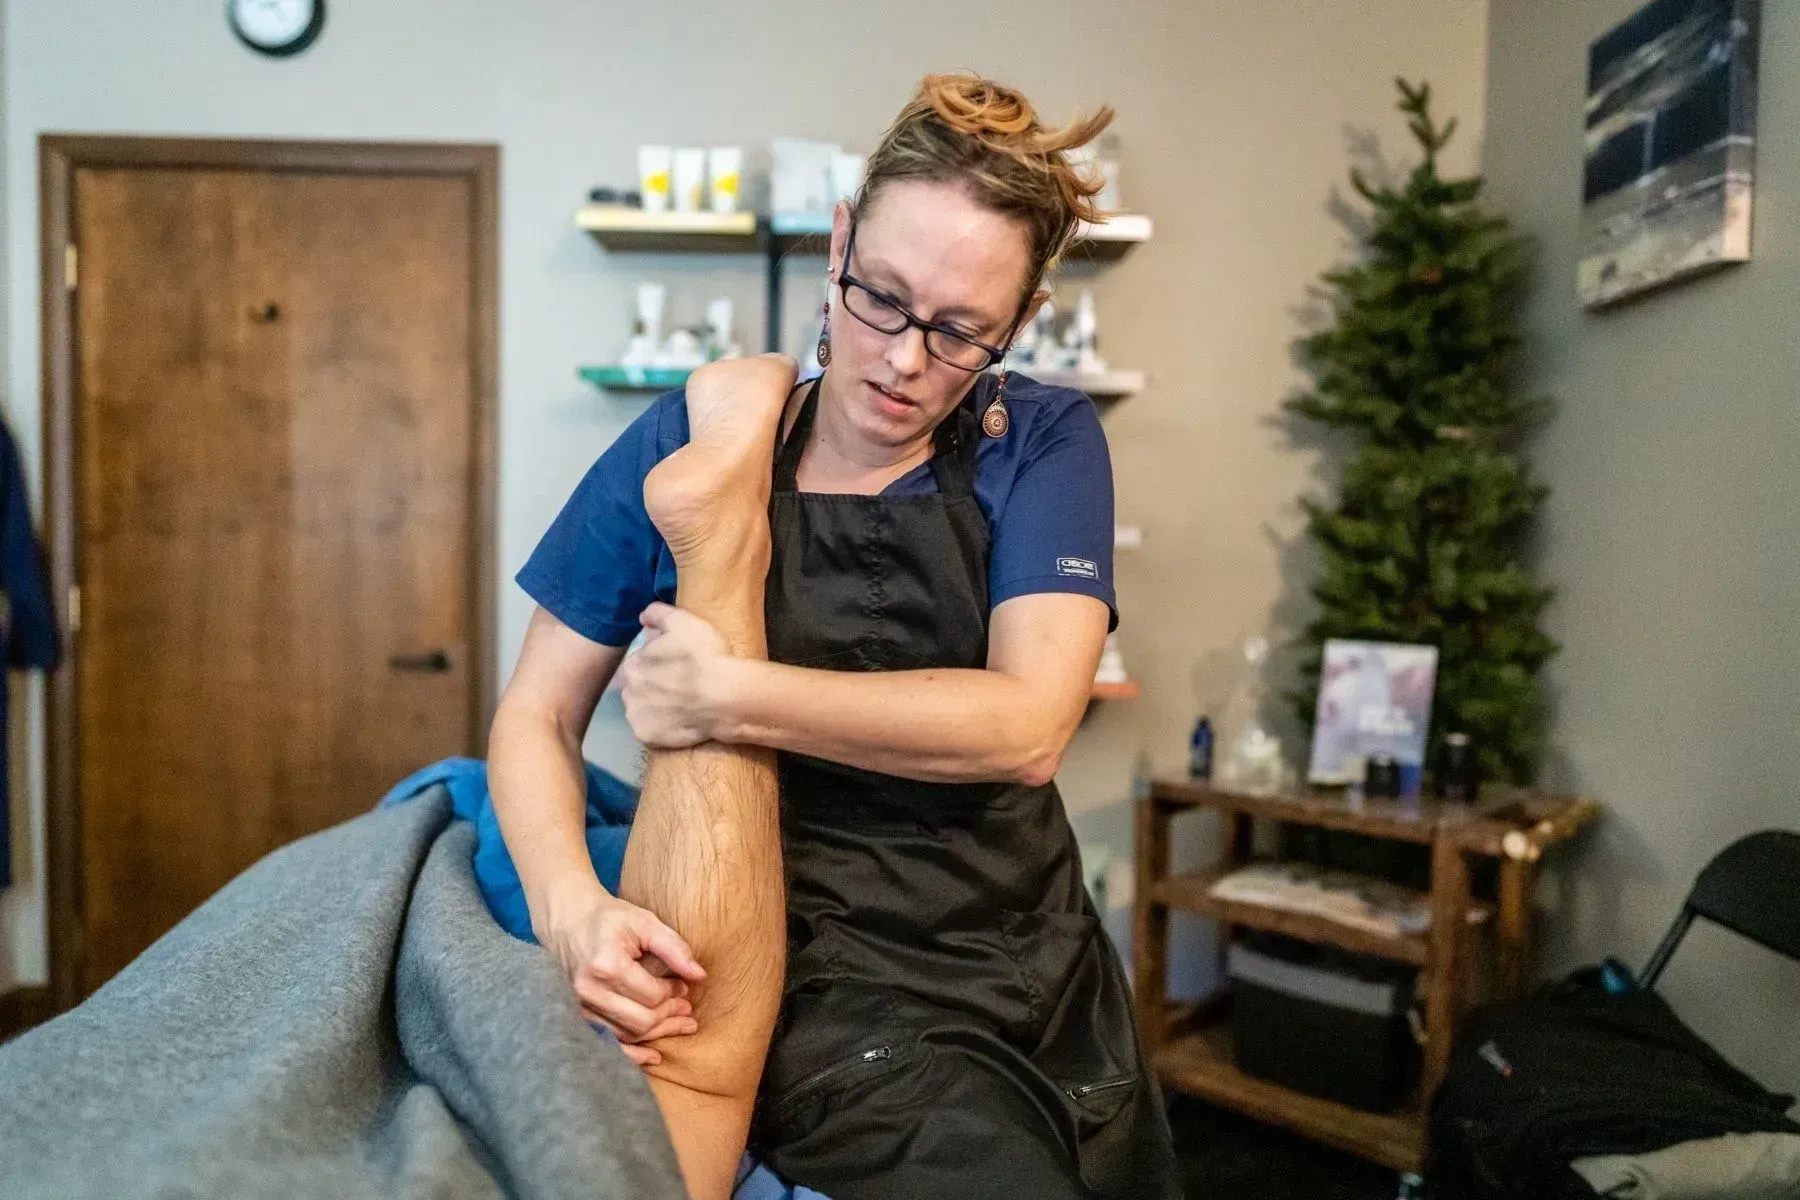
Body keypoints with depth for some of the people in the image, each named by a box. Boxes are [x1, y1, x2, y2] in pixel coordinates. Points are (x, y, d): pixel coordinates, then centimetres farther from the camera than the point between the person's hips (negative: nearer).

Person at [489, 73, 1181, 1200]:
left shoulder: (1042, 444, -3)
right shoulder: (690, 448, -3)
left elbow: (1026, 726, -16)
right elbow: (536, 715, -1)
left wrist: (728, 697, -21)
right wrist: (571, 903, -19)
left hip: (1038, 969, 3)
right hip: (829, 985, -2)